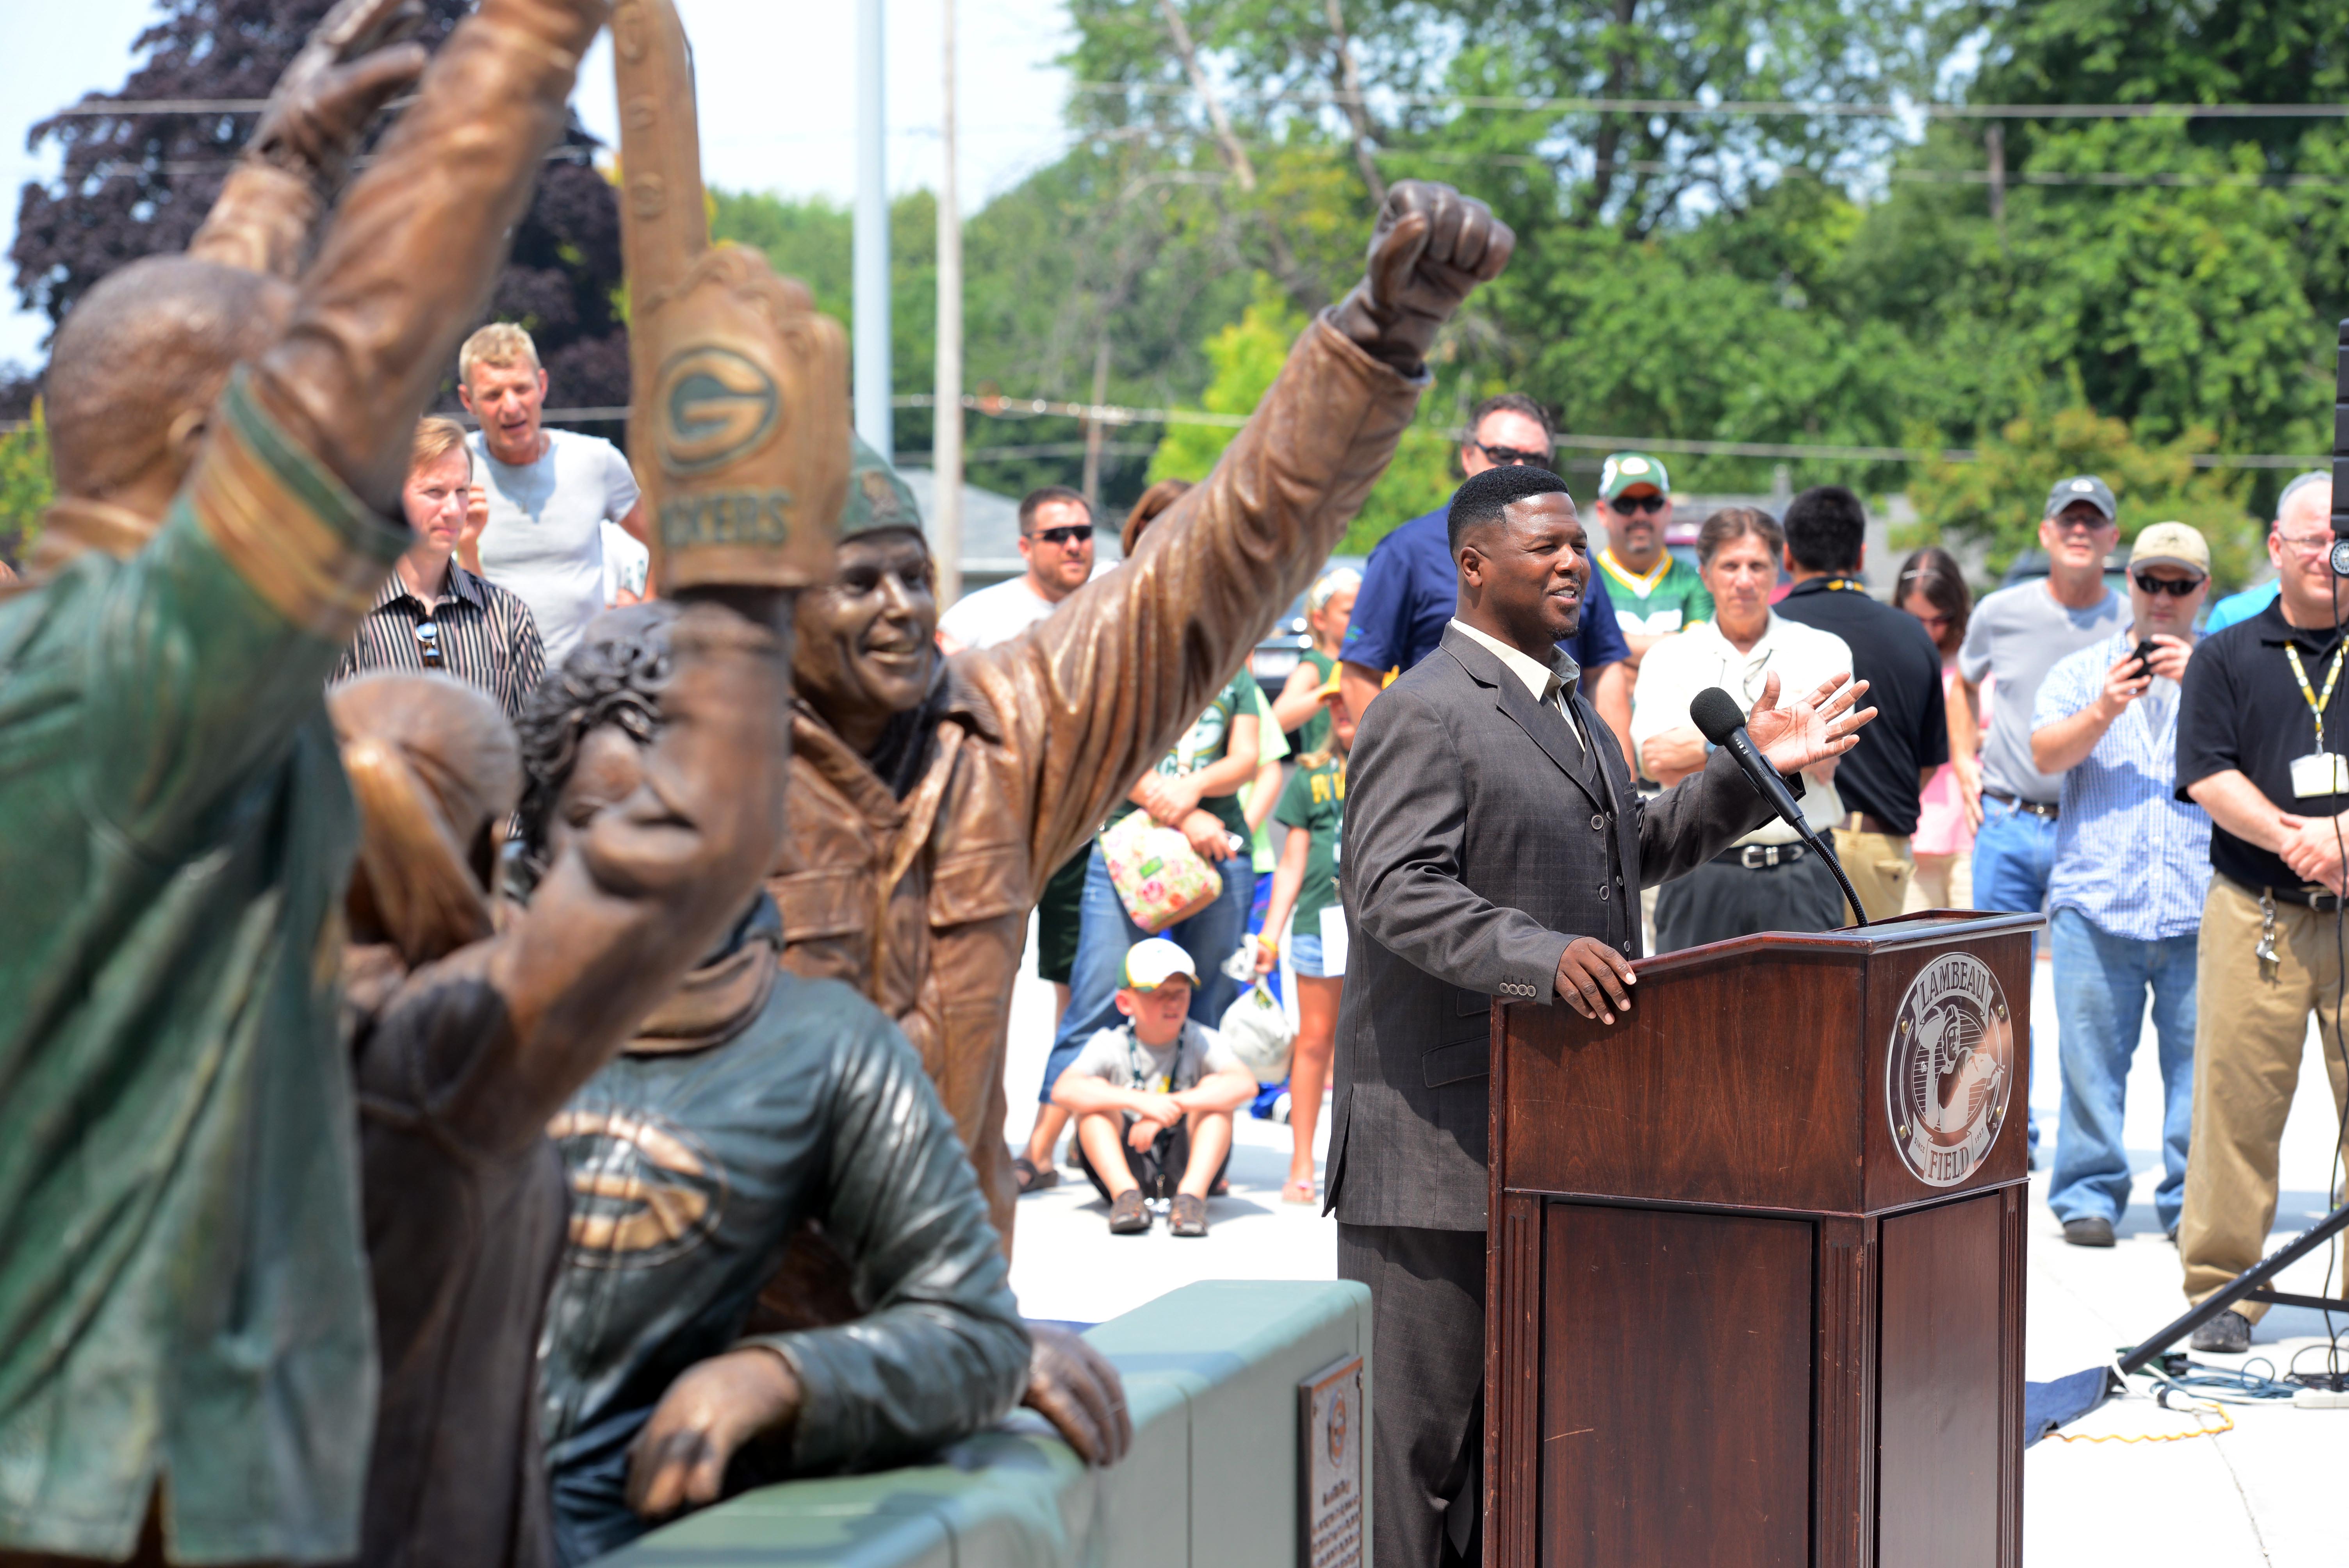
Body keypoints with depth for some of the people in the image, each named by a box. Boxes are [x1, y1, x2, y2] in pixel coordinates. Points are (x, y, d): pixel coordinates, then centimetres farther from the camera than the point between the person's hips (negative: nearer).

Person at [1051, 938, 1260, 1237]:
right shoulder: (1110, 1045, -4)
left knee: (1214, 1088, -19)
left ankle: (1192, 1194, -35)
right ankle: (1125, 1193, -35)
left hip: (1186, 1167, 0)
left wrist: (1173, 1107, -34)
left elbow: (1246, 1086, -23)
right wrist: (1139, 1101, -37)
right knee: (1095, 1091, -19)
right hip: (1124, 1168, 0)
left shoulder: (1202, 1042, -3)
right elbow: (1063, 1091, -24)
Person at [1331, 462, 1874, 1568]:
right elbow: (1398, 891, -23)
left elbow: (1634, 849, 27)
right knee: (1419, 1402, -3)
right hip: (1440, 1130, -9)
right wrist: (1542, 956, -36)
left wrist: (1751, 771, 16)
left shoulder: (1567, 702, 18)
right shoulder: (1423, 712, -13)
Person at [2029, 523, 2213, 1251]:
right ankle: (2088, 1193, 8)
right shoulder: (2082, 671, 16)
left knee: (2199, 1054, -3)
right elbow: (2046, 754, 3)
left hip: (2203, 904, 0)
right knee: (2091, 1053, -1)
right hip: (2096, 898, 0)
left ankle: (2193, 1200, 5)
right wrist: (2103, 713, -14)